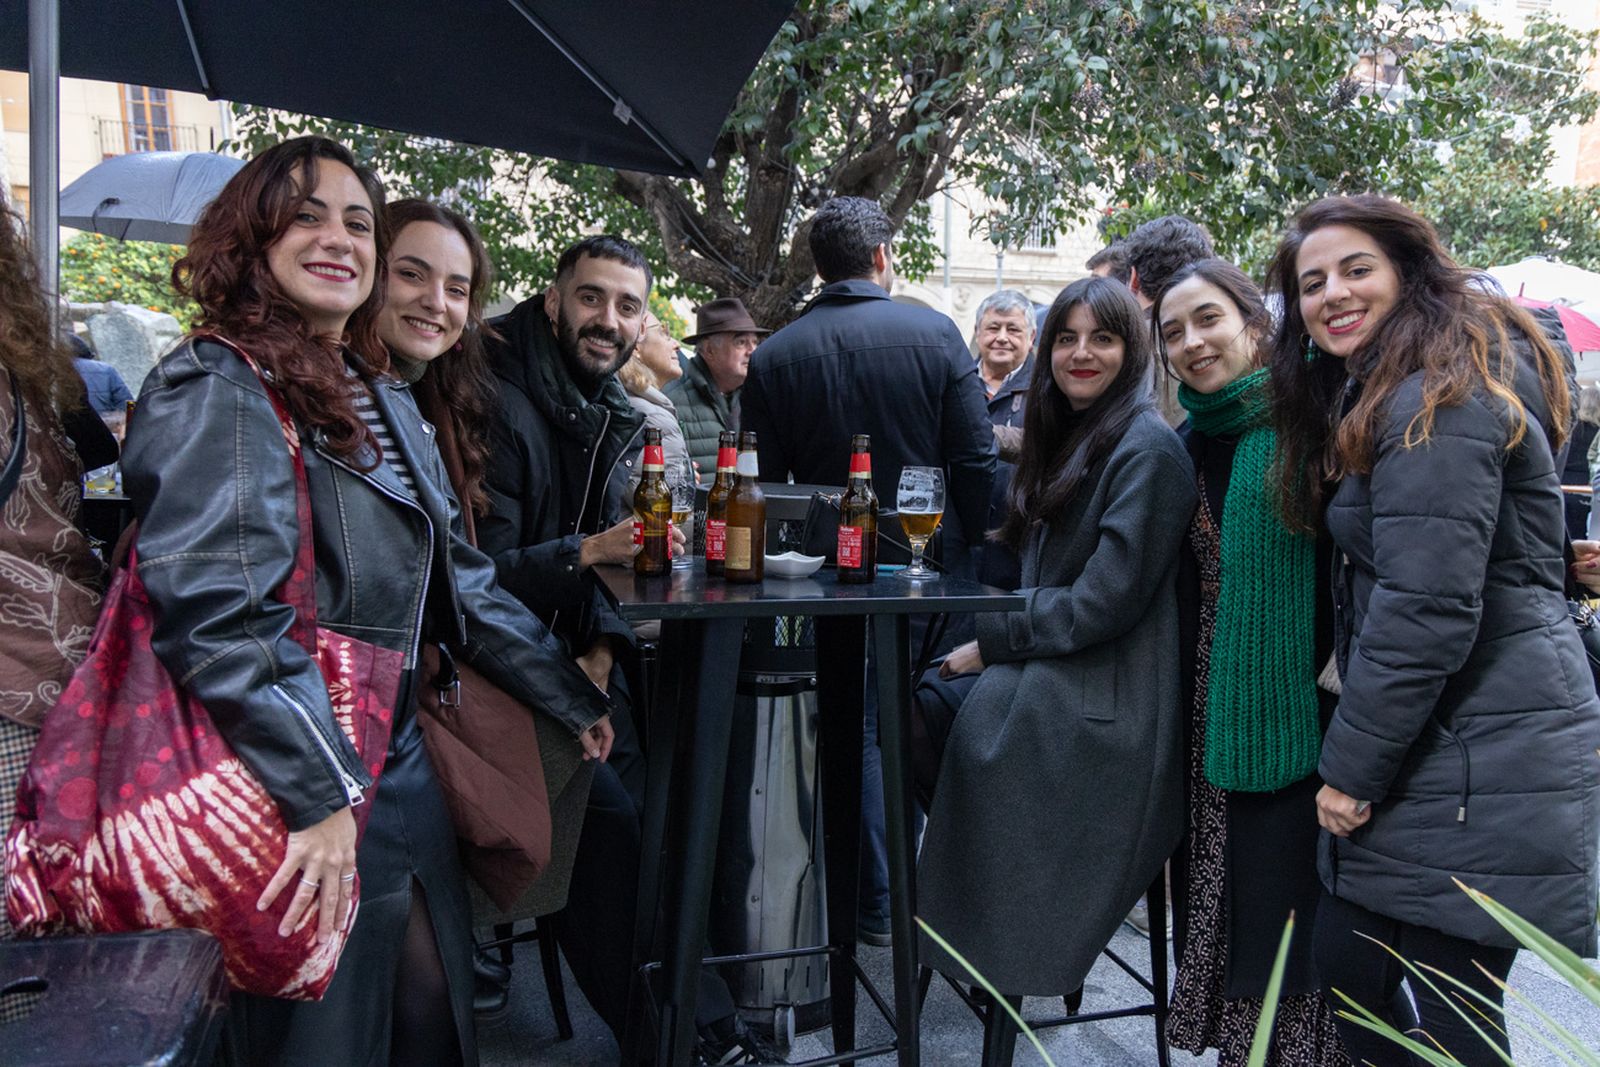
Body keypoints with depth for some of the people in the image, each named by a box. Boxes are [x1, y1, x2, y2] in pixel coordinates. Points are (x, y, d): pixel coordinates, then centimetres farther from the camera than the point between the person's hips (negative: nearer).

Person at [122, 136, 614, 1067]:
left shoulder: (383, 397, 13)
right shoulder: (216, 390, -12)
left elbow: (456, 577, 17)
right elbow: (218, 614, -23)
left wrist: (574, 698, 18)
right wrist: (321, 796, -25)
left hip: (398, 772, 8)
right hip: (295, 805, -8)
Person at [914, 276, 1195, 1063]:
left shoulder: (1146, 449, -13)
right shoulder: (1067, 438, 15)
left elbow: (1105, 602, -19)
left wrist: (991, 642, -12)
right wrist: (997, 641, 1)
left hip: (1094, 708, -8)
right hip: (1041, 675, 8)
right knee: (914, 695, -6)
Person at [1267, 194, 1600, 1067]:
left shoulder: (1436, 397, -16)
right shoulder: (1394, 390, 16)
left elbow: (1425, 608, -21)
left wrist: (1350, 766, -14)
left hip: (1477, 758, -10)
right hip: (1443, 741, 10)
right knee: (1347, 963, 14)